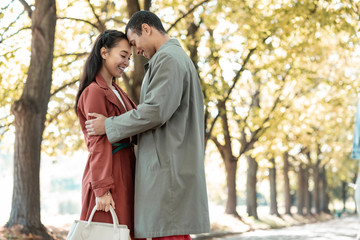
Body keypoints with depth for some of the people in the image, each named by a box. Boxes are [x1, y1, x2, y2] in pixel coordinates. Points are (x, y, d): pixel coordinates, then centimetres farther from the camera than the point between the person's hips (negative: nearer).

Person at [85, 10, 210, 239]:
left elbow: (155, 110, -19)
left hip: (168, 166, -10)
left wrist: (109, 126, -10)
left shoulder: (168, 58, -10)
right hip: (175, 166, 10)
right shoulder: (180, 58, 22)